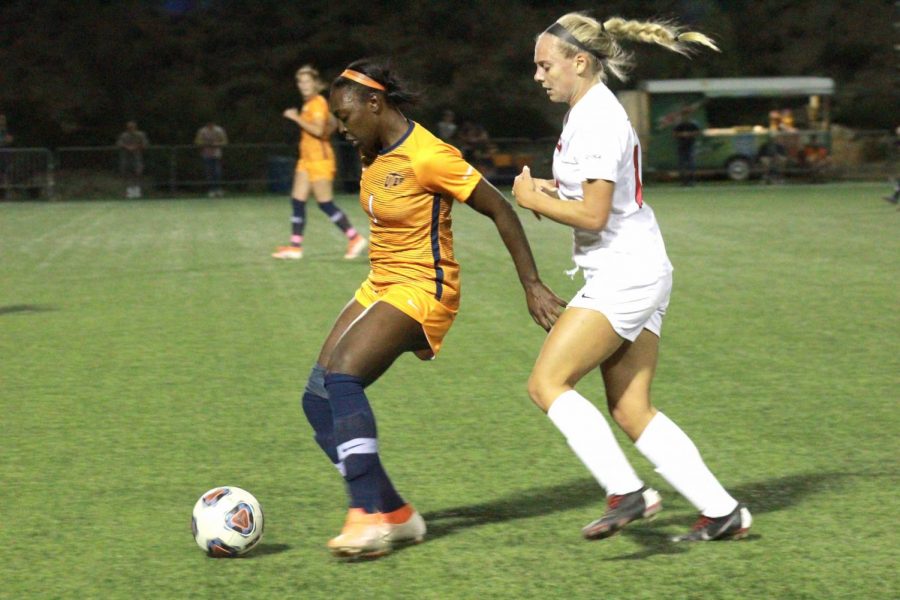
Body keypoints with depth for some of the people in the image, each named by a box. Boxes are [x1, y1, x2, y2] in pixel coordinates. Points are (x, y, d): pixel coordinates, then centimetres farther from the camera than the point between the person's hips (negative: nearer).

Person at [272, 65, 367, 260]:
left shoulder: (318, 103, -13)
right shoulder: (309, 103, 15)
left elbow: (318, 130, -25)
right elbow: (331, 125, 25)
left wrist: (296, 118, -20)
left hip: (320, 160, -10)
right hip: (307, 159, 10)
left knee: (325, 203, -7)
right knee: (297, 201, 3)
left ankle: (355, 238, 1)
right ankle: (295, 247, 3)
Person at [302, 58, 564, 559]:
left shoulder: (427, 156, -18)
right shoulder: (375, 155, 10)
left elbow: (500, 210, -16)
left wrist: (533, 286, -18)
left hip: (421, 289, -9)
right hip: (382, 286, 10)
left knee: (343, 376, -27)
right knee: (319, 399, -1)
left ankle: (371, 517, -26)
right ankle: (394, 513, 3)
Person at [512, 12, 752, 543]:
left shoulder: (596, 120, -15)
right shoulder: (594, 112, 16)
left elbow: (594, 216, -20)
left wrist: (533, 199, -8)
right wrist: (554, 190, 10)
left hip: (624, 274, -10)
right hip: (631, 274, 10)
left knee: (547, 383, -11)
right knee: (631, 410, 8)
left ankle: (626, 491, -15)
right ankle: (721, 511, 8)